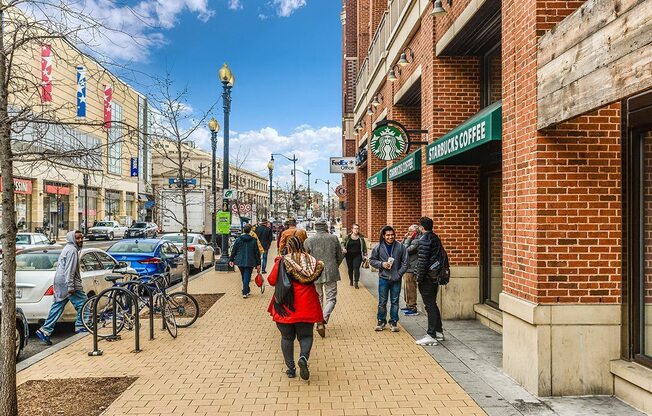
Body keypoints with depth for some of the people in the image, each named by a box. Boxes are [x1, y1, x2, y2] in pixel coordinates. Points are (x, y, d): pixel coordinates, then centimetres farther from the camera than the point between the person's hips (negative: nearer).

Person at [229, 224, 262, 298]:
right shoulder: (253, 240, -4)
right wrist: (258, 263, 3)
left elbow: (233, 250, 3)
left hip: (240, 261, 2)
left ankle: (246, 291, 29)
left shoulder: (238, 239, -1)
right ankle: (245, 292, -7)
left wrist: (231, 260, 13)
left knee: (244, 277, 18)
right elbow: (257, 252, -2)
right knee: (247, 277, 0)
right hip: (250, 262, -2)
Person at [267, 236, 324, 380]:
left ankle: (290, 368, 13)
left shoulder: (282, 261, -6)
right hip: (306, 306, 1)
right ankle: (303, 357, -16)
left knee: (287, 337, 13)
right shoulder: (311, 261, 2)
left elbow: (272, 280, -3)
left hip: (285, 306, -1)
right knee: (305, 335, 11)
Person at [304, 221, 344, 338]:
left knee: (318, 299, 17)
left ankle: (319, 322, 22)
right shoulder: (334, 238, 1)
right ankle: (323, 320, -17)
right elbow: (340, 256, 7)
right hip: (331, 273, -1)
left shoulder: (309, 241, -2)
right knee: (331, 298, 4)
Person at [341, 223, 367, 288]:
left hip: (358, 256, -1)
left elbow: (364, 247, 8)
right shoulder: (348, 237, 0)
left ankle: (356, 282, -8)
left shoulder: (361, 237, 2)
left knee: (356, 268, -11)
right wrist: (343, 248, -15)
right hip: (349, 256, 1)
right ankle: (351, 280, 33)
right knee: (350, 268, 12)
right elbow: (342, 243, 5)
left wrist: (365, 255, 5)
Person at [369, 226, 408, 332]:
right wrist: (381, 264, -11)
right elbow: (372, 260, 4)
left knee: (395, 302, 9)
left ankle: (393, 322, 22)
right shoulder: (378, 247, -4)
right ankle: (381, 321, 21)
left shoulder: (400, 246, -4)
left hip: (396, 279, 0)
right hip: (383, 278, 0)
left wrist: (399, 274, -8)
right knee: (382, 302, 7)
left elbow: (405, 262, 0)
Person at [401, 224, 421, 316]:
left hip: (411, 269, -10)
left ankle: (413, 308, 1)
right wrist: (405, 238, 4)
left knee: (410, 289, -5)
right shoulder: (412, 240, 14)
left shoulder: (416, 241, -17)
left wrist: (407, 240, -15)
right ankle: (408, 305, 29)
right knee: (407, 288, 18)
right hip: (407, 268, 10)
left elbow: (406, 250, -23)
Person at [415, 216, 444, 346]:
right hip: (436, 277, 9)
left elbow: (422, 261, -20)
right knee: (433, 305, 18)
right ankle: (439, 332, 26)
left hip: (427, 277, -9)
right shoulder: (436, 238, 11)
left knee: (430, 306, -4)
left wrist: (419, 278, -14)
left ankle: (431, 336, 1)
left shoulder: (424, 240, -15)